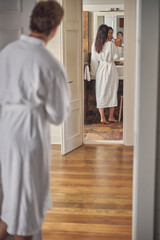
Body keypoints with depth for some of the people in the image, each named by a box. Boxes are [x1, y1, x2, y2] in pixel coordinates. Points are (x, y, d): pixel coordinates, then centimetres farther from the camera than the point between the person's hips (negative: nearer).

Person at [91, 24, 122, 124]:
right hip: (110, 69, -3)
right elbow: (116, 57, -7)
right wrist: (118, 47, 3)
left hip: (100, 70, 3)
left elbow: (94, 59, 4)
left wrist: (95, 72, 13)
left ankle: (102, 117, 3)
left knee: (100, 93, 7)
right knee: (112, 92, 9)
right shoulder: (110, 44, -14)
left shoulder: (94, 45, -1)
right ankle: (111, 117, 16)